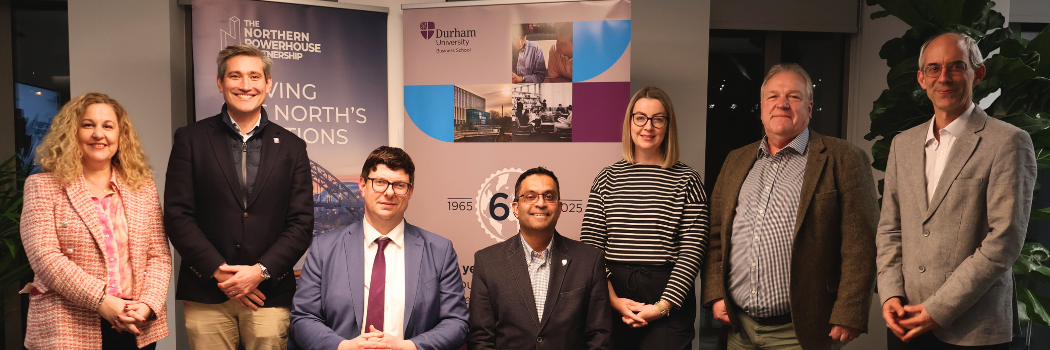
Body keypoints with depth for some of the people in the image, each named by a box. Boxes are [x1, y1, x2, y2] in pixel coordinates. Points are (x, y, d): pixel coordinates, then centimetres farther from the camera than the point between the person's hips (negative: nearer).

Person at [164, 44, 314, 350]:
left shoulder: (291, 147, 7)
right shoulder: (191, 139, 5)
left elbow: (302, 223, 3)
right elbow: (177, 215, 0)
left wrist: (261, 271, -9)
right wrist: (219, 270, -9)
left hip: (269, 295, 1)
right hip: (206, 296, 0)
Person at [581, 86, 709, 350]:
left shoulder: (687, 180, 0)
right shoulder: (607, 178, 6)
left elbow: (693, 249, -5)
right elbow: (590, 244, 1)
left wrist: (663, 305, -13)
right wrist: (612, 298, -10)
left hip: (669, 301, -2)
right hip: (611, 304, 2)